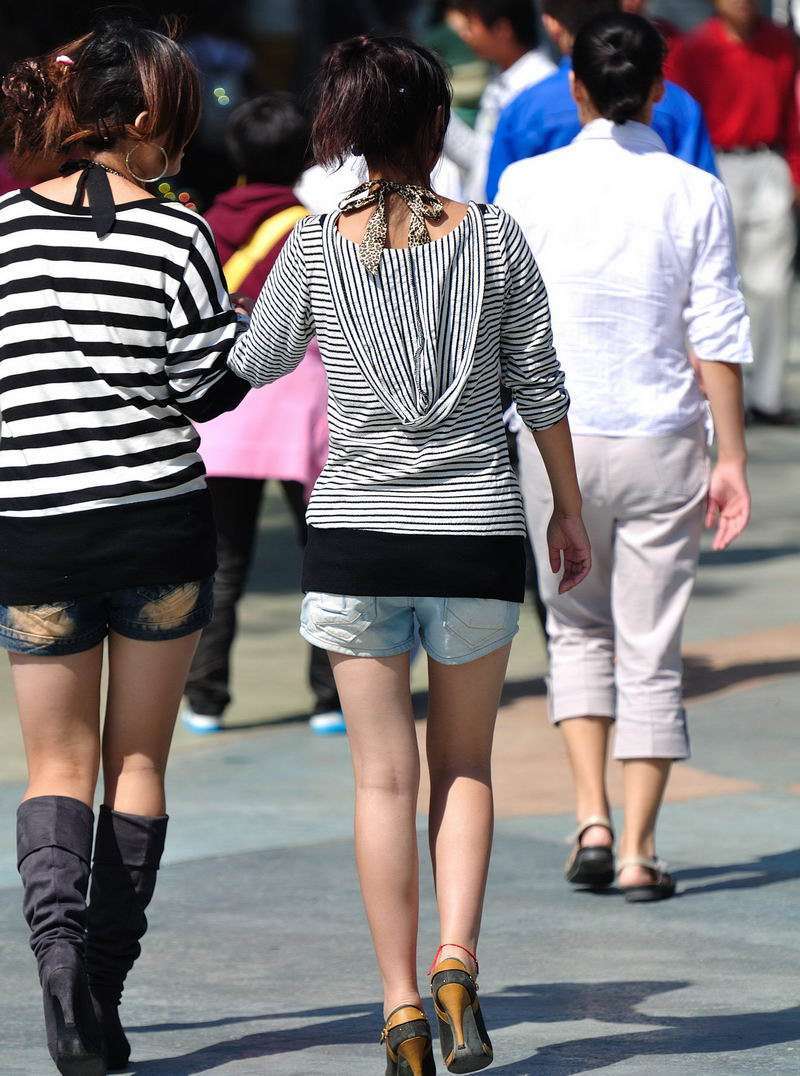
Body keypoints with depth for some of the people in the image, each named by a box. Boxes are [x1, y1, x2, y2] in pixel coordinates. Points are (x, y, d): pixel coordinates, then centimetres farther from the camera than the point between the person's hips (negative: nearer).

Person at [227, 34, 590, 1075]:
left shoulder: (315, 248, -4)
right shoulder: (495, 238, -3)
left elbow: (254, 364, 9)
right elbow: (541, 386, 3)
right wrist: (569, 510, 14)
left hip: (355, 535, 0)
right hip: (478, 532, 0)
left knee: (385, 776, 7)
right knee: (464, 762, 15)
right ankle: (457, 958, -4)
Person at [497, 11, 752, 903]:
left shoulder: (529, 184, -3)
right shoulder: (695, 193, -3)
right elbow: (718, 335, -5)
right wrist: (731, 458, -1)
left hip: (557, 436, 0)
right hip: (662, 440, 0)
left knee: (578, 629, 18)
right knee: (651, 649, 7)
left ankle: (592, 816, 2)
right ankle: (638, 851, 4)